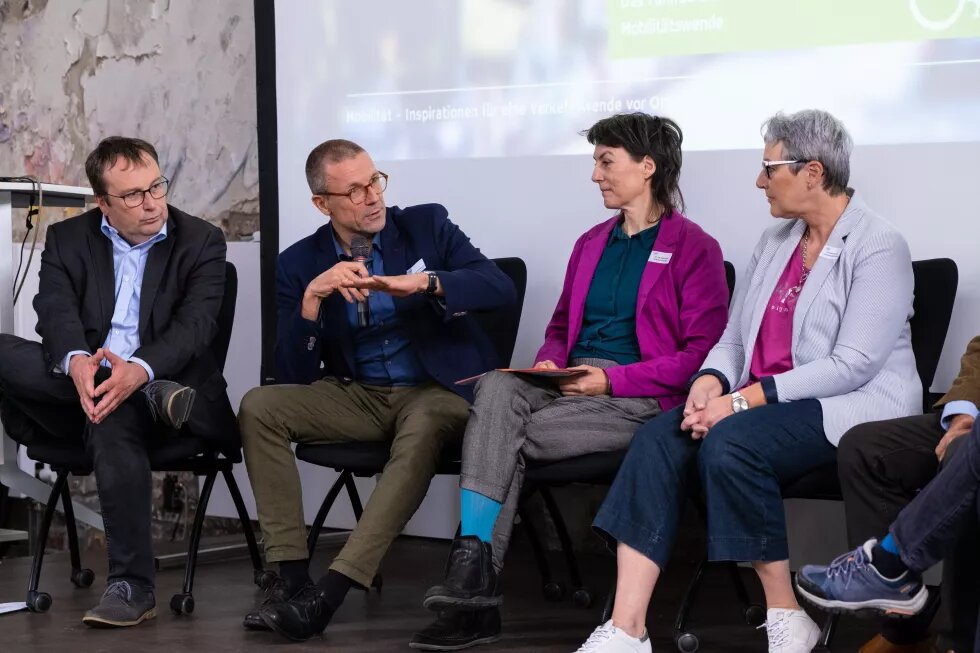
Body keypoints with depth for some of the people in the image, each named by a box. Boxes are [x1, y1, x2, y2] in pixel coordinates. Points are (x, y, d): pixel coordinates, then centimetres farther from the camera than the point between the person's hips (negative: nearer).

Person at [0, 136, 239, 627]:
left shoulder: (201, 241, 4)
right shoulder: (67, 239, 11)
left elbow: (195, 324, -11)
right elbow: (56, 311, -7)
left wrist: (139, 370, -32)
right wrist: (77, 362, -31)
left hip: (154, 381, -3)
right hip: (79, 387, 3)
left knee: (113, 419, -37)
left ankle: (131, 587, -31)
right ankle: (157, 398, -27)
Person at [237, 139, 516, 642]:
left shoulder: (427, 225, 0)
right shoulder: (300, 264, 2)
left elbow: (501, 287, -12)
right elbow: (295, 375, -5)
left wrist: (424, 283, -27)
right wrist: (311, 298, -21)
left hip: (435, 391, -3)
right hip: (356, 396, 3)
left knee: (424, 429, -37)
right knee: (259, 406, -19)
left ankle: (331, 590, -40)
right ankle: (293, 577, -21)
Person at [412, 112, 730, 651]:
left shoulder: (693, 248, 1)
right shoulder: (591, 243, 22)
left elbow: (702, 353, -7)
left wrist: (612, 379, -14)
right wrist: (548, 362, 5)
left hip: (640, 400, -5)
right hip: (567, 385, 5)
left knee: (508, 435, -26)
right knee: (497, 388, -29)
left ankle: (475, 580, -18)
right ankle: (471, 577, -37)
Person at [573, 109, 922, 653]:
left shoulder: (878, 247, -9)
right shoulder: (774, 242, 16)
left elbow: (853, 365, -19)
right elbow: (735, 338, 14)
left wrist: (744, 399, -21)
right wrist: (712, 379, -10)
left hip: (852, 407, -7)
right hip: (763, 402, 7)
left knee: (729, 443, -33)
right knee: (659, 438, -19)